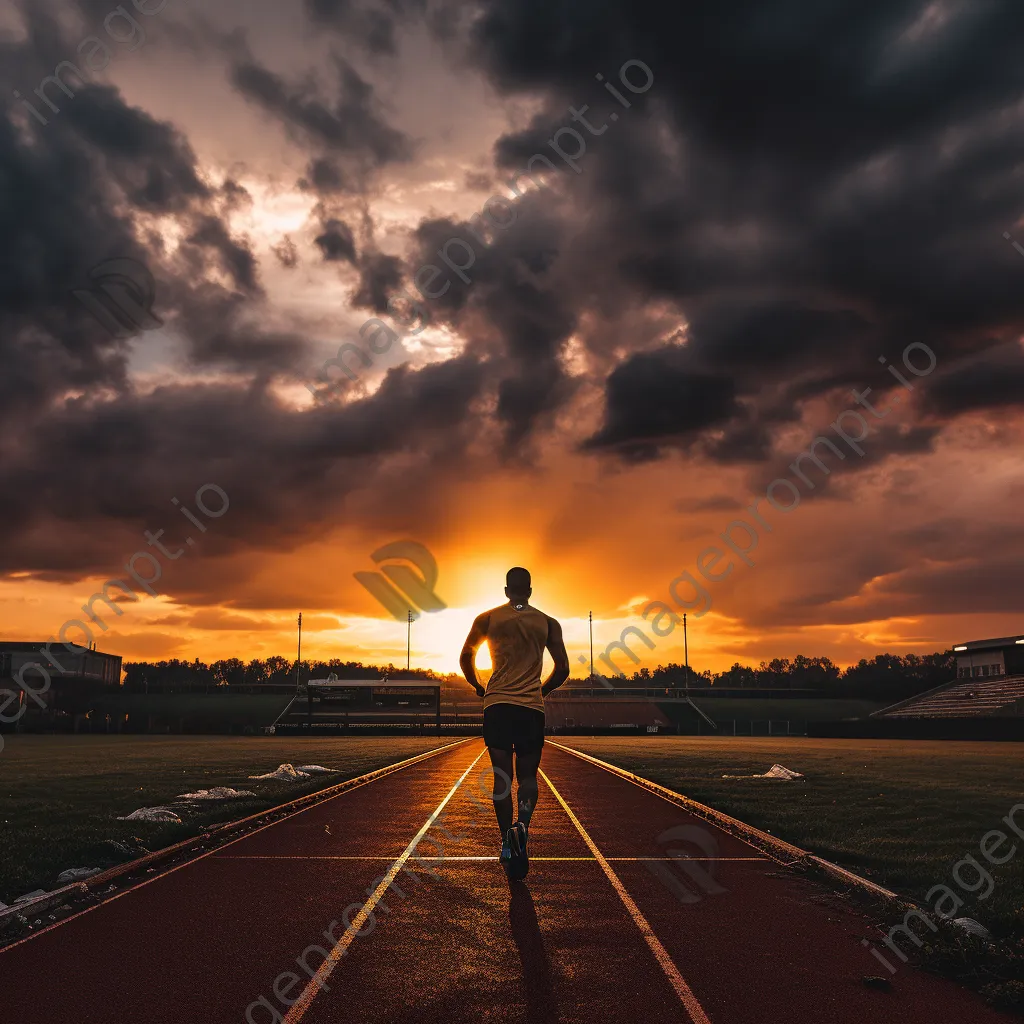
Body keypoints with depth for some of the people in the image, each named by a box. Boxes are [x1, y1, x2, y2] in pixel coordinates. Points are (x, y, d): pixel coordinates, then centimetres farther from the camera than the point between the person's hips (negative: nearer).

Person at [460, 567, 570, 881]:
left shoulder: (487, 618, 6)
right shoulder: (548, 623, 7)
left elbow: (465, 658, 11)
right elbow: (562, 669, 8)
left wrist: (478, 687, 26)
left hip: (496, 703, 0)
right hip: (532, 707, 0)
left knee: (502, 776, 7)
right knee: (528, 776, 9)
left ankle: (508, 842, 1)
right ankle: (523, 824, -18)